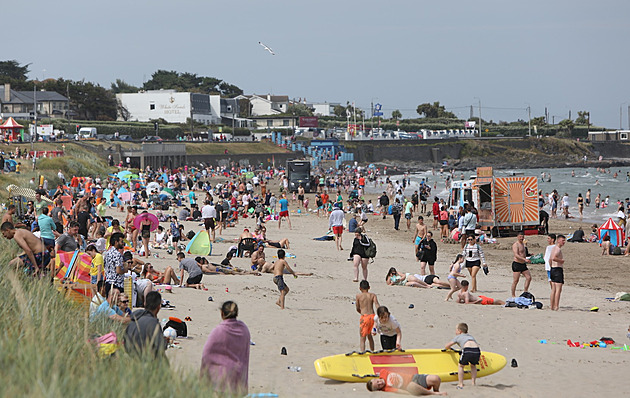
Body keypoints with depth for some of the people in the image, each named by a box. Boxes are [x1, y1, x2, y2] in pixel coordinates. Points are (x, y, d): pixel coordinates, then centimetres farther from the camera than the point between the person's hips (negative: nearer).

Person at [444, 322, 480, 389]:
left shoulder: (458, 337, 25)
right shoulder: (470, 336, 38)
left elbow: (446, 346, 24)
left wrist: (449, 348, 47)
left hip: (467, 350, -4)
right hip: (477, 351, 4)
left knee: (460, 366, 19)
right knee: (473, 366, 30)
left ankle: (460, 384, 14)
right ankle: (473, 383, 24)